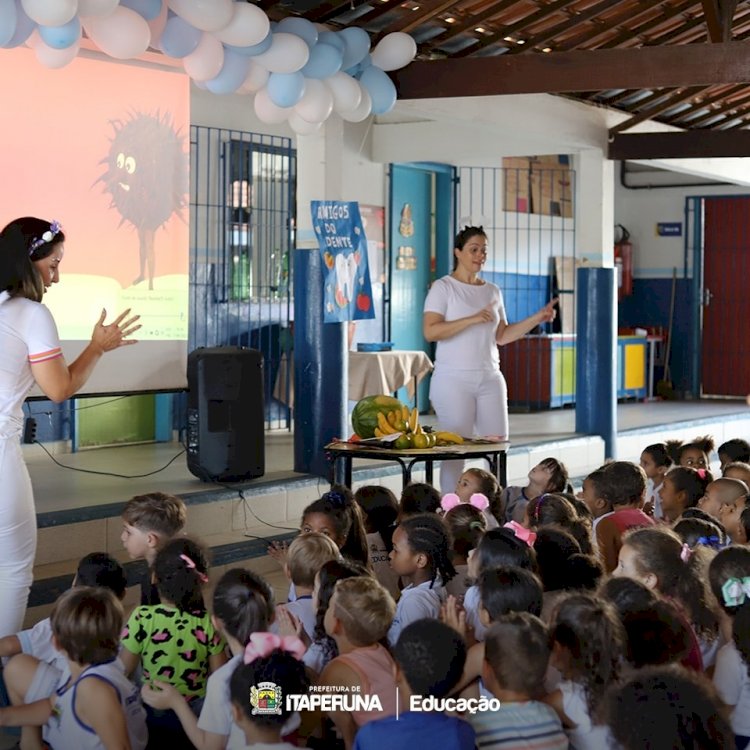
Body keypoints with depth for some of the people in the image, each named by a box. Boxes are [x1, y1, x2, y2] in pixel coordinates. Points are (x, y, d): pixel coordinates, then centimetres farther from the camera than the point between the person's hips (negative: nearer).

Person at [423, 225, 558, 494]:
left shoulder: (492, 291, 14)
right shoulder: (443, 287, -4)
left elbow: (502, 336, 14)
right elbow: (430, 331, -15)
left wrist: (538, 318, 5)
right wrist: (473, 319, -22)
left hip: (490, 380, 6)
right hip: (453, 380, -6)